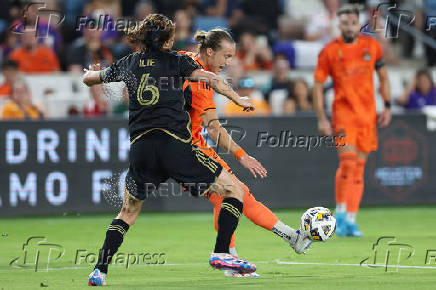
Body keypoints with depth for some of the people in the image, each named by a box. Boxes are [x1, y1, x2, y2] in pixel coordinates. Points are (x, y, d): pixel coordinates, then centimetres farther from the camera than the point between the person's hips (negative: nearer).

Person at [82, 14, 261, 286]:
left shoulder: (127, 64, 17)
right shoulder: (175, 60, 8)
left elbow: (88, 78, 31)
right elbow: (210, 78, -2)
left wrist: (94, 71, 53)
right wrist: (239, 99, 8)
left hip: (140, 148, 4)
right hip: (174, 143, -4)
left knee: (128, 212, 23)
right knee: (235, 190, 5)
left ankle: (100, 270, 12)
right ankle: (221, 252, -10)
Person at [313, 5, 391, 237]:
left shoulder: (371, 46, 5)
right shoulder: (329, 51, -3)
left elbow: (383, 77, 16)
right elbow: (318, 85, 0)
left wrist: (387, 107, 9)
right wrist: (321, 119, -6)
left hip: (368, 113, 3)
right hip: (343, 112, -3)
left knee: (359, 168, 4)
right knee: (347, 161, -18)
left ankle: (350, 221, 10)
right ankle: (340, 214, -4)